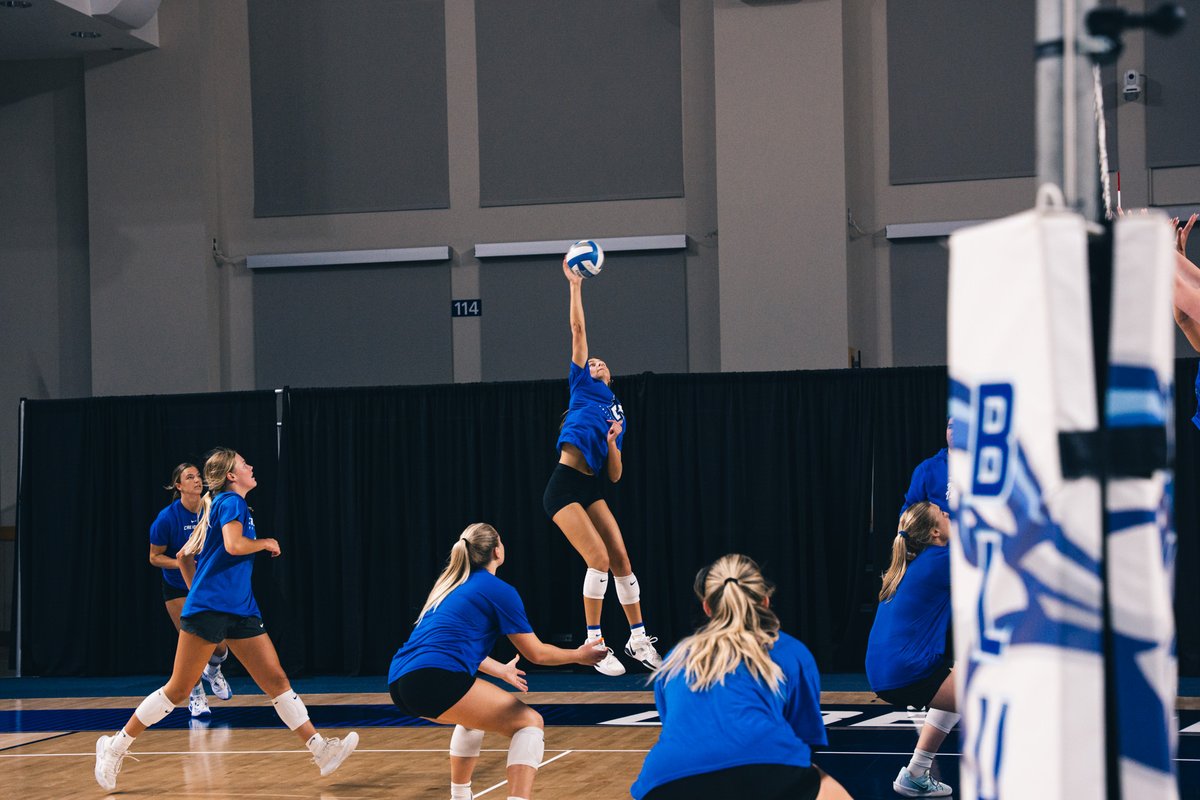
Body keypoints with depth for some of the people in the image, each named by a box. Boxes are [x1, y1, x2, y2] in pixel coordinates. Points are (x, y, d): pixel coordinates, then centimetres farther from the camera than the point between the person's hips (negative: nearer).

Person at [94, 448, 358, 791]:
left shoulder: (223, 505, 21)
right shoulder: (231, 501, -5)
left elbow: (184, 556, 24)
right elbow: (234, 544, -23)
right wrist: (266, 543, -5)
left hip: (240, 611, 9)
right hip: (210, 608, -9)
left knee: (276, 679, 0)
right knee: (178, 690, -5)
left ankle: (320, 749, -5)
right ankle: (116, 746, 4)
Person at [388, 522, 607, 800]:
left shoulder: (450, 585, 26)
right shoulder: (499, 590, 4)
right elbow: (536, 653, 8)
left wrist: (500, 670, 52)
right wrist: (579, 655, 25)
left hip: (399, 683, 9)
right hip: (436, 681, -9)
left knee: (475, 716, 36)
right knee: (528, 722, -1)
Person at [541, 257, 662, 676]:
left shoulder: (618, 415, 23)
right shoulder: (582, 387, 12)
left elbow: (615, 475, 15)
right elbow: (578, 332, 3)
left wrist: (612, 444, -3)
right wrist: (575, 286, 2)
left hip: (591, 489, 5)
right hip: (564, 485, -5)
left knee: (621, 559, 0)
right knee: (599, 558, -14)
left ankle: (638, 640, 10)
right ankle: (594, 644, -6)